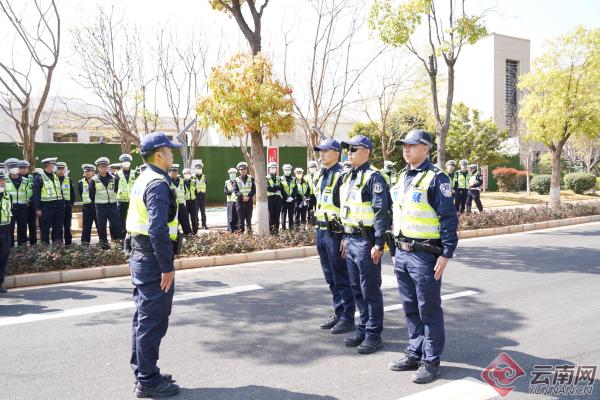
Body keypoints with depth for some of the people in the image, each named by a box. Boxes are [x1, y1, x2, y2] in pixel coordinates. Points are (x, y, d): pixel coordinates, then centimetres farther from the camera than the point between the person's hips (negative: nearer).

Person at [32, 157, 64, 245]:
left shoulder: (55, 176, 15)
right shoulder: (39, 177, -6)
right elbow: (36, 194, -9)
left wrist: (62, 204, 15)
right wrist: (37, 209, -13)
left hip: (58, 206, 6)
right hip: (46, 207, -6)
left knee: (58, 227, 8)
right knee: (45, 228, 1)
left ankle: (57, 243, 15)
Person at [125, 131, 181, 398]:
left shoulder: (142, 180, 14)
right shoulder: (158, 184, -18)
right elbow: (158, 229, -26)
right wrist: (167, 267, -22)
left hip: (139, 256, 10)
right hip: (154, 259, -10)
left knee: (143, 317, 17)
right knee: (153, 321, -1)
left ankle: (143, 373, 30)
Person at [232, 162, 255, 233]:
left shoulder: (251, 178, 9)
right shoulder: (236, 180, 6)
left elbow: (254, 189, 2)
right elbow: (235, 191, -4)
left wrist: (249, 196, -13)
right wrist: (242, 197, -18)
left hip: (249, 201, 1)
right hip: (240, 201, -1)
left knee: (249, 217, 4)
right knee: (241, 218, 0)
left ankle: (249, 230, 10)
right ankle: (241, 231, 4)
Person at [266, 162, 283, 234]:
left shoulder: (278, 178, 16)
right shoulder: (266, 178, 2)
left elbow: (281, 188, 2)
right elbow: (268, 188, -13)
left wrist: (273, 187, -12)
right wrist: (277, 187, -13)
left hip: (278, 199, 4)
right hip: (270, 199, -4)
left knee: (277, 215, 4)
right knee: (271, 215, -3)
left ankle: (276, 229, 10)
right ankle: (270, 230, 1)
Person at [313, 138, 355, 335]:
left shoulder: (341, 176, -13)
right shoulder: (322, 177, 15)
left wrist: (345, 235, -20)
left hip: (335, 232, -9)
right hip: (321, 232, 9)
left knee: (342, 278, 0)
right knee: (330, 278, 15)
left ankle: (348, 318, 11)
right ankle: (338, 313, 27)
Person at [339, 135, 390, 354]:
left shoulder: (373, 177, -13)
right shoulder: (348, 177, 14)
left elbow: (382, 212, -18)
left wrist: (378, 244, -21)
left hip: (366, 241, -9)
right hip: (351, 240, 9)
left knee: (370, 290, 2)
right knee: (357, 289, 15)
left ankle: (373, 335, 13)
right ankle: (363, 329, 28)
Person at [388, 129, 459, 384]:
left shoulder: (436, 178, -11)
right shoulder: (403, 177, 13)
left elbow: (449, 219, -14)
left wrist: (446, 254, -18)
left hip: (425, 255, -7)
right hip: (402, 253, 8)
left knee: (429, 309, 3)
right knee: (410, 308, 16)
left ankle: (431, 360, 16)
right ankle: (415, 353, 29)